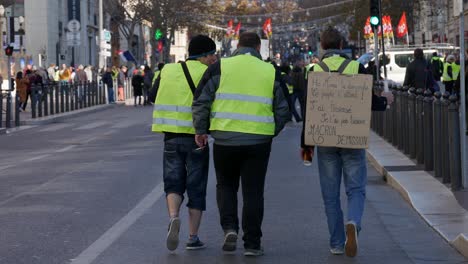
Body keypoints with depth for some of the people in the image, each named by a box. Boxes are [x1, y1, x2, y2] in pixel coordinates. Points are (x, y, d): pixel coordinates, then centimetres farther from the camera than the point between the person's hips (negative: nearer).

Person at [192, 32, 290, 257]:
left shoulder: (220, 67, 1)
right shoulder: (270, 72, 5)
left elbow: (201, 101, -2)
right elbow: (283, 110, 7)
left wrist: (201, 130, 6)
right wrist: (270, 133, 19)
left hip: (225, 139, 0)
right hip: (258, 141, 0)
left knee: (225, 185, 19)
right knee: (253, 192, 7)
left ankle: (229, 227, 0)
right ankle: (252, 244, 7)